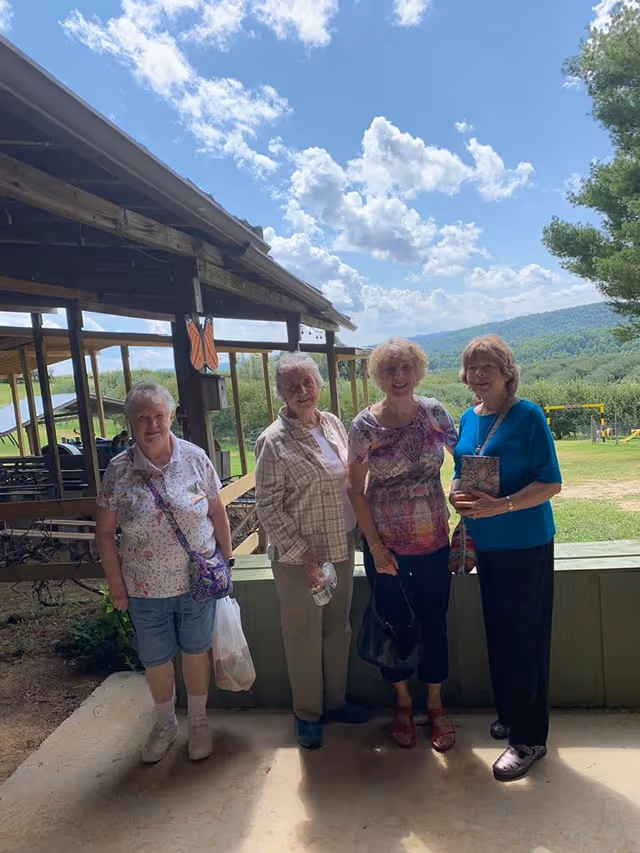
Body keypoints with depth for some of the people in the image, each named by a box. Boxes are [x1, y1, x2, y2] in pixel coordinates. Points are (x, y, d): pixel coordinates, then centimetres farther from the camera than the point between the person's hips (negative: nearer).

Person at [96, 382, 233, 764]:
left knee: (196, 651, 16)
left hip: (197, 580, 0)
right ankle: (166, 724, 44)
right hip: (146, 588, 1)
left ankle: (199, 721, 41)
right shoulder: (119, 470, -11)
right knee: (156, 659, 17)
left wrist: (227, 559, 1)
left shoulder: (195, 458, -10)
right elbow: (105, 532, -3)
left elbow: (218, 512, -1)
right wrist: (116, 583, -2)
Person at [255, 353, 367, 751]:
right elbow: (268, 507, -13)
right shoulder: (274, 441, -14)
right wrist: (303, 551, -16)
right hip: (298, 557, -5)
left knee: (338, 628, 18)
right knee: (304, 636, 10)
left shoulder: (333, 424, 3)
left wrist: (356, 530, 10)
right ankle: (308, 714, 32)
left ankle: (336, 700, 40)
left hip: (342, 548, 6)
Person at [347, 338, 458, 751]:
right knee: (394, 625, 13)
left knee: (435, 624, 12)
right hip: (386, 546, -1)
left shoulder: (434, 412, -5)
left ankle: (436, 704, 36)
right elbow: (356, 491, -7)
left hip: (434, 542, 2)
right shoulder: (365, 425, -11)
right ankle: (403, 702, 38)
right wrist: (376, 547, -8)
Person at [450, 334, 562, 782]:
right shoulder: (468, 419, 6)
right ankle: (509, 714, 38)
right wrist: (457, 496, -8)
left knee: (524, 637, 4)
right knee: (498, 632, 17)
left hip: (526, 545, -6)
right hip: (486, 544, 6)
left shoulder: (528, 416, -13)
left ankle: (529, 738, 21)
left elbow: (551, 484, -17)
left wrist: (501, 505, -28)